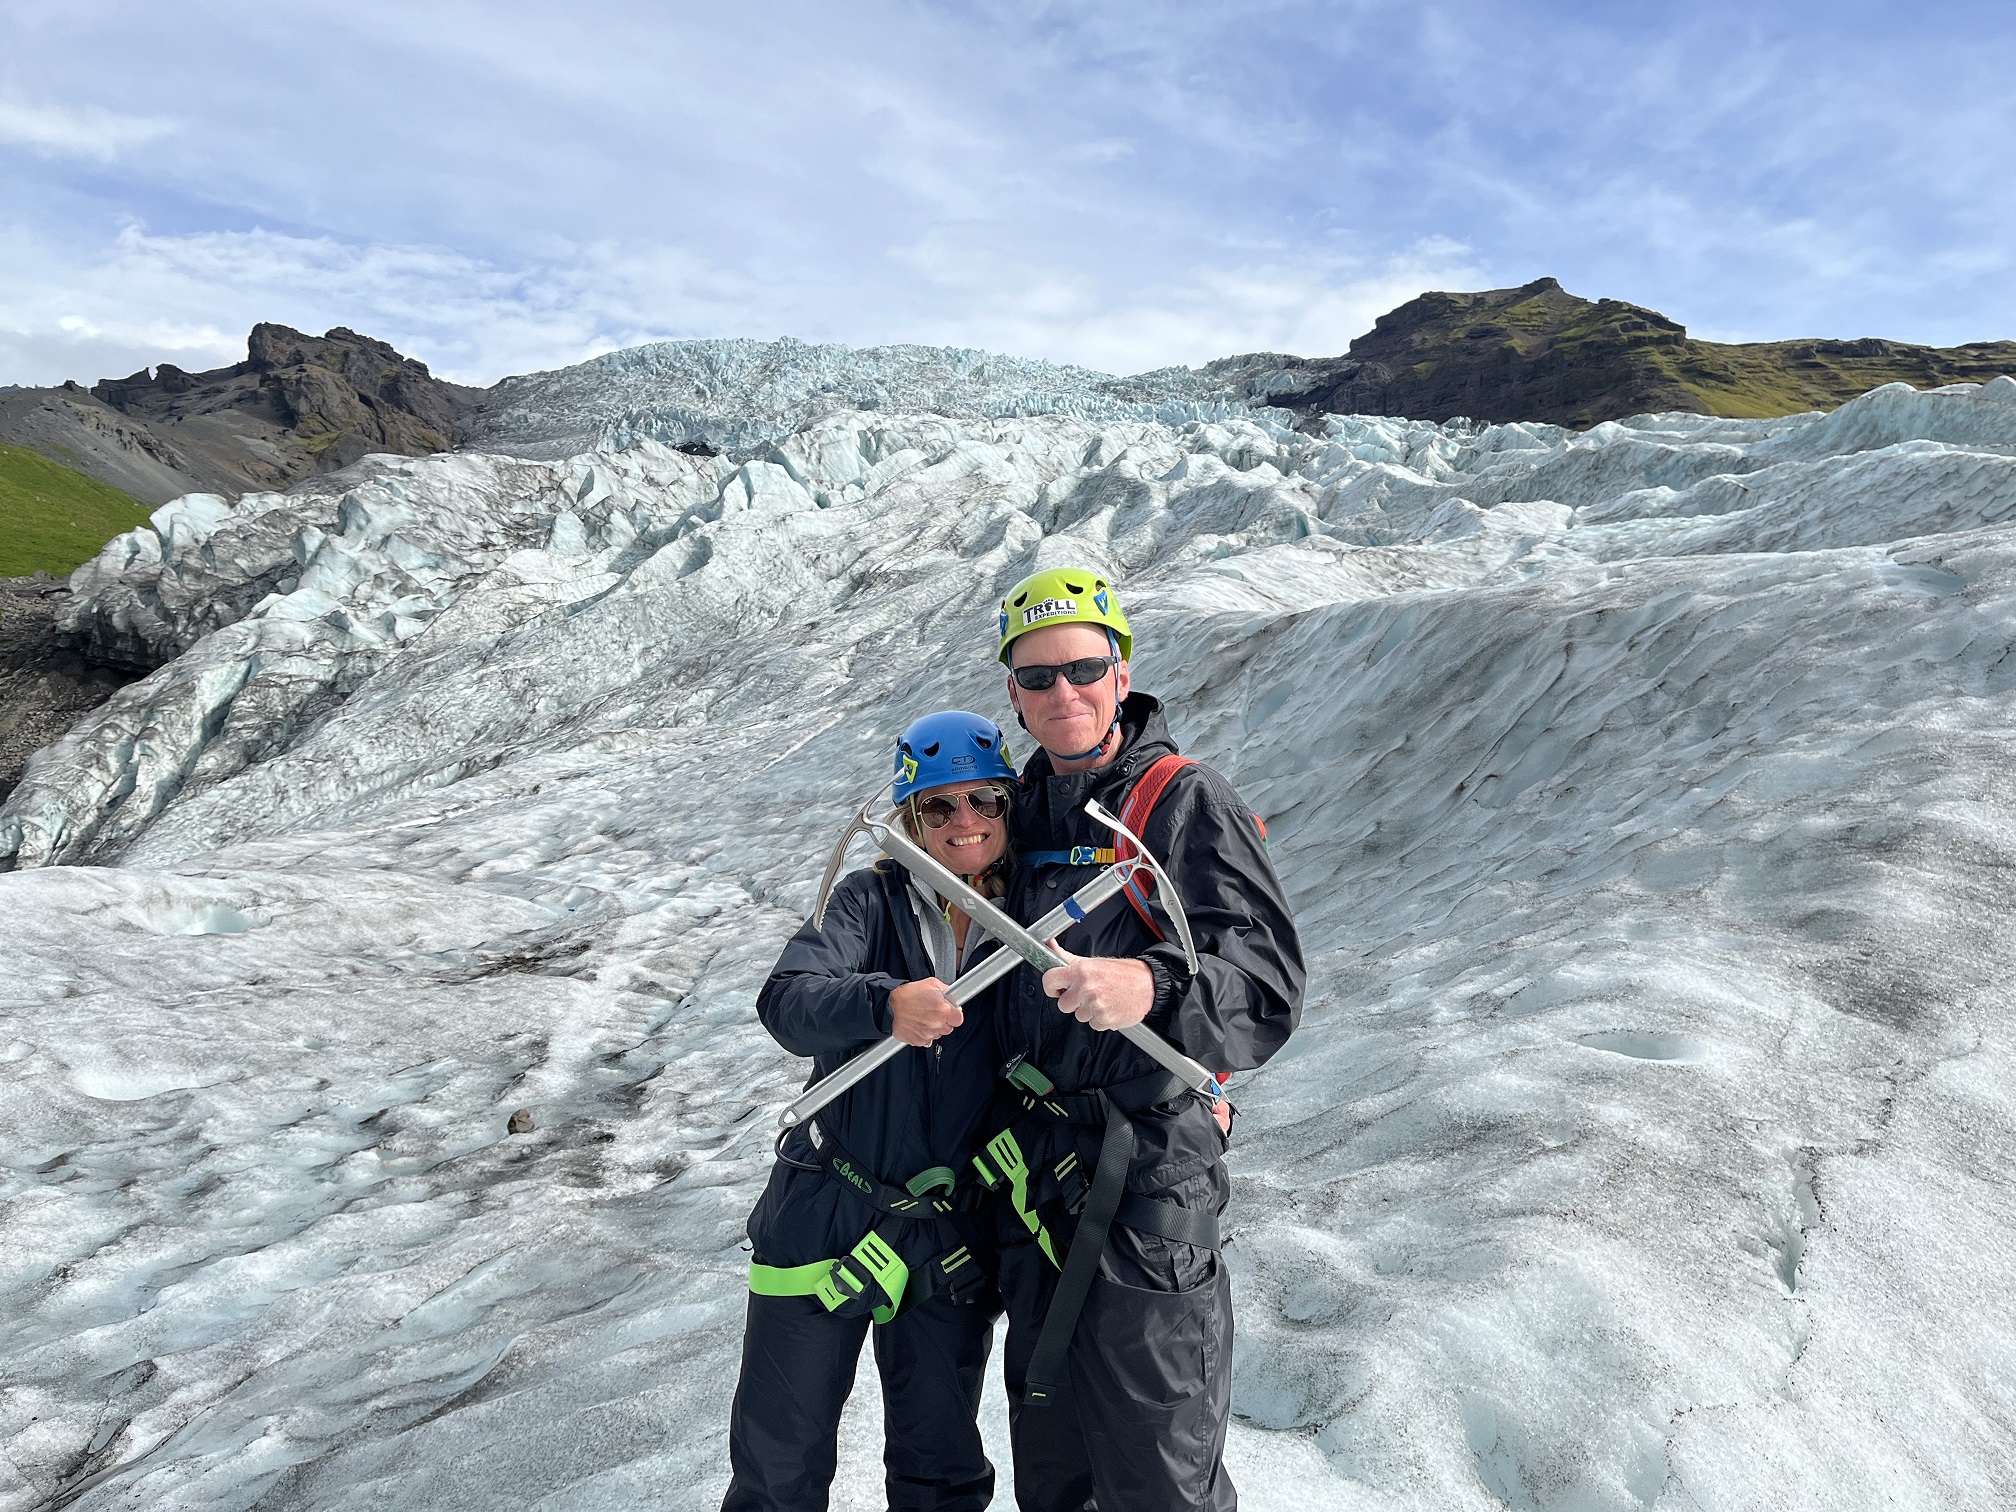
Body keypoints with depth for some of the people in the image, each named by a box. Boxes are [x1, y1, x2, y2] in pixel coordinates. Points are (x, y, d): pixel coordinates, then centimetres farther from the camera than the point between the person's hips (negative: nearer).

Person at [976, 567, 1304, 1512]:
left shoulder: (1187, 804, -10)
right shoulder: (1025, 812, 10)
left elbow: (1267, 989, -21)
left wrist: (1151, 987, -37)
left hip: (1146, 1180, -6)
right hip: (1031, 1177, 7)